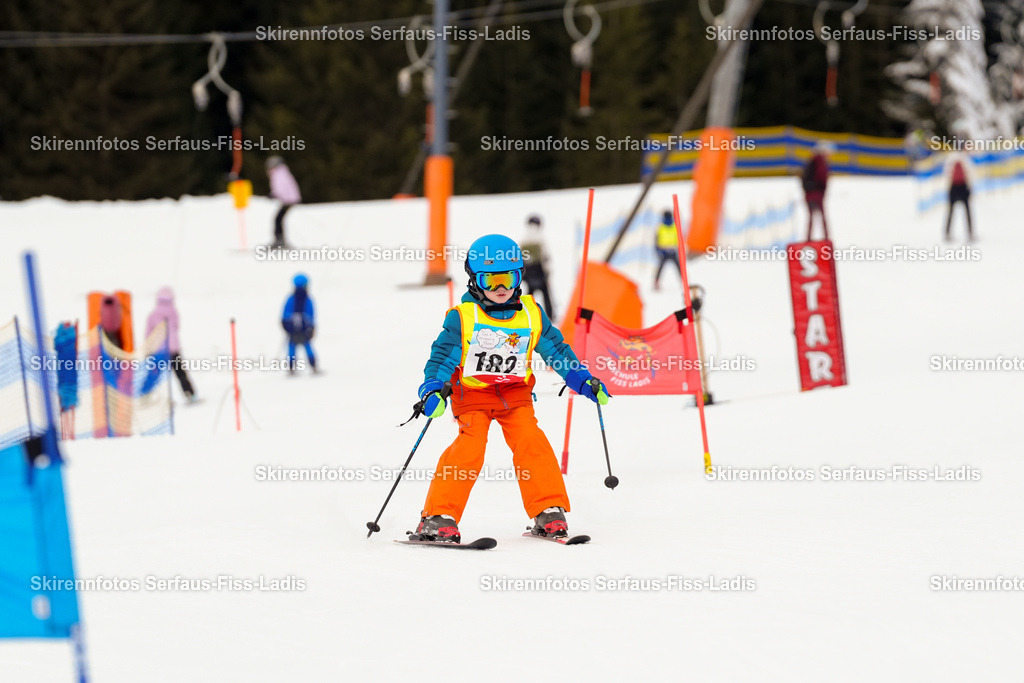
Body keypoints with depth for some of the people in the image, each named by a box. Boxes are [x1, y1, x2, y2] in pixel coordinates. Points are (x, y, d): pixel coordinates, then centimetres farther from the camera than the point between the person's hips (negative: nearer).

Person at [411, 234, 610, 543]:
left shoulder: (531, 316, 4)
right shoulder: (462, 318, -8)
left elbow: (555, 349, 12)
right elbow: (442, 356, -10)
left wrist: (583, 381, 5)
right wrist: (433, 390, -26)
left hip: (515, 393, 3)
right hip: (472, 393, -3)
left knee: (530, 441, -17)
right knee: (469, 446, -21)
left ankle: (549, 512, -8)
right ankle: (438, 517, -19)